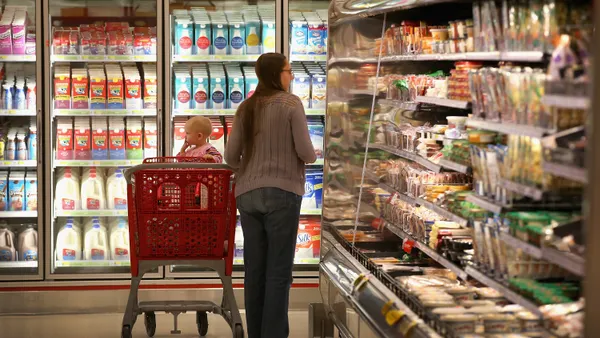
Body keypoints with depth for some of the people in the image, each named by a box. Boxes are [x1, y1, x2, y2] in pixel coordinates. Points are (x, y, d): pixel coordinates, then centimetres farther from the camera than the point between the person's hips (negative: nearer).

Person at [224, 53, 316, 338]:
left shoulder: (245, 108, 10)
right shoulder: (291, 103, -5)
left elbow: (231, 157, 7)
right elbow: (306, 152, -9)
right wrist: (312, 156, 13)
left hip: (247, 194, 5)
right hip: (281, 191, -5)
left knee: (254, 269, 9)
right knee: (278, 270, -2)